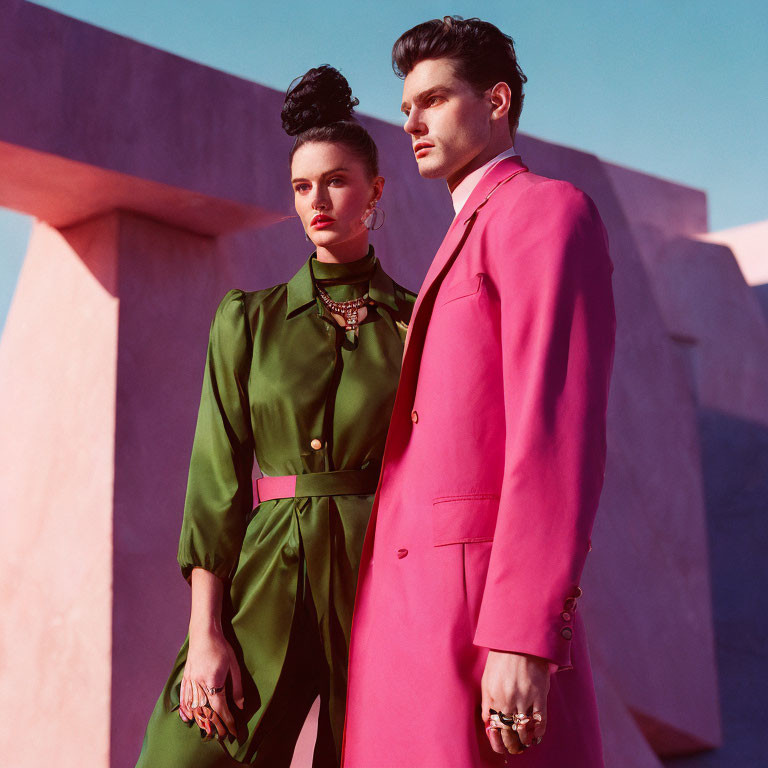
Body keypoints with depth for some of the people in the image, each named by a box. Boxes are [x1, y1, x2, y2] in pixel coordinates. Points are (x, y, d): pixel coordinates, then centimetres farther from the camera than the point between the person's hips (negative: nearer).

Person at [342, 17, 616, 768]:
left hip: (480, 604, -9)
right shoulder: (462, 249, 27)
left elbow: (560, 431, -15)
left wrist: (522, 640, -22)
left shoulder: (547, 209, -2)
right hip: (408, 604, 9)